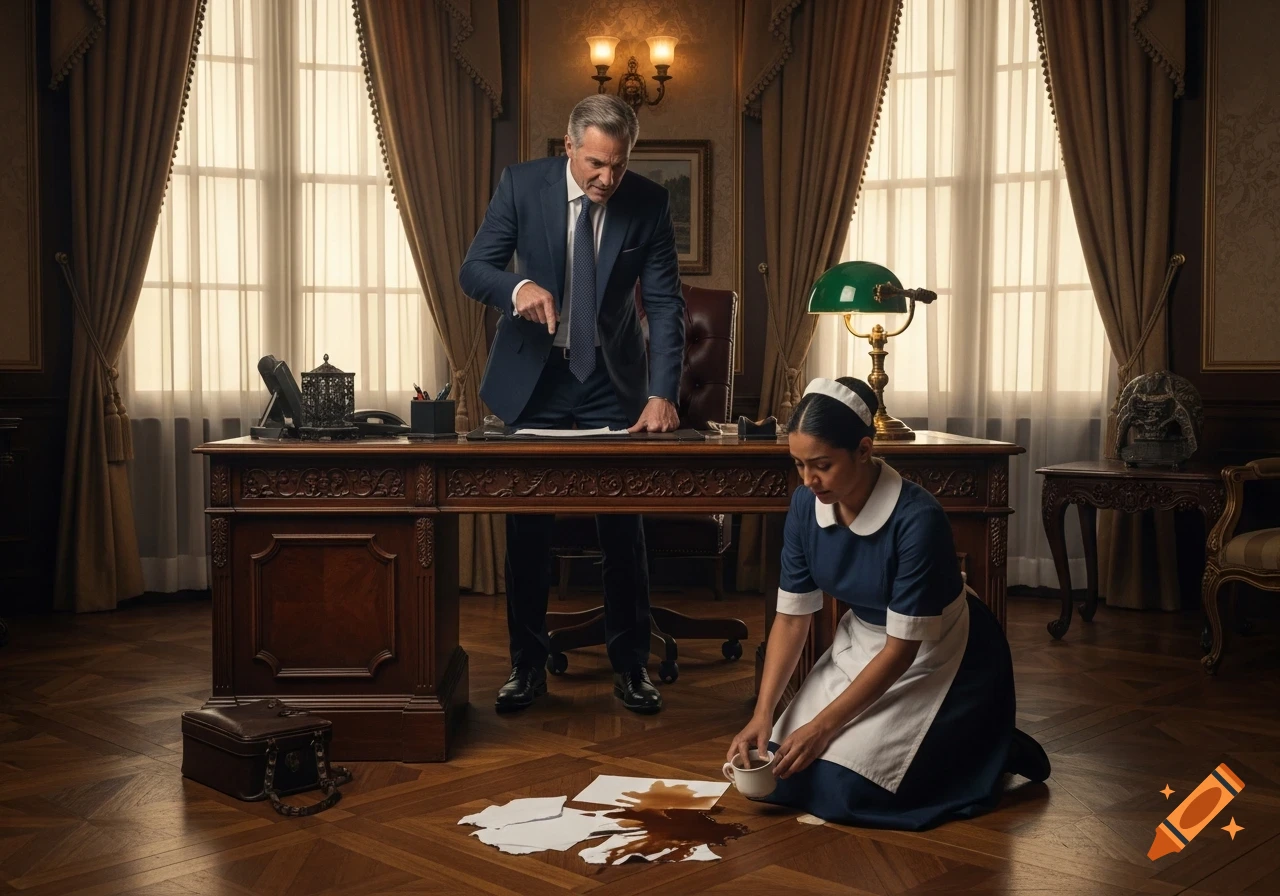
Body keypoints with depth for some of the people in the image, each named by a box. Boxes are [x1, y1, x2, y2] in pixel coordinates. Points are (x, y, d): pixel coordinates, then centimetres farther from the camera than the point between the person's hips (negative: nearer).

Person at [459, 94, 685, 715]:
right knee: (527, 529, 5)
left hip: (613, 383, 0)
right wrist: (517, 285, -32)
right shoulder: (521, 185, -8)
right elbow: (472, 270, -8)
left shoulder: (648, 203, -8)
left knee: (623, 529, 3)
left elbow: (665, 304, -10)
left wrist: (661, 394, -23)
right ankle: (528, 666, 18)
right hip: (534, 378, 0)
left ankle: (630, 666, 17)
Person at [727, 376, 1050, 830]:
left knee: (841, 788, -18)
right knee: (782, 769, -1)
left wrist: (823, 725, -24)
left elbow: (902, 649, -26)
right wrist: (763, 715, -16)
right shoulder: (806, 505, -13)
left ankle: (987, 751, 4)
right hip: (861, 644, 7)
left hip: (939, 659, -7)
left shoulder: (917, 519, -32)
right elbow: (792, 617, -7)